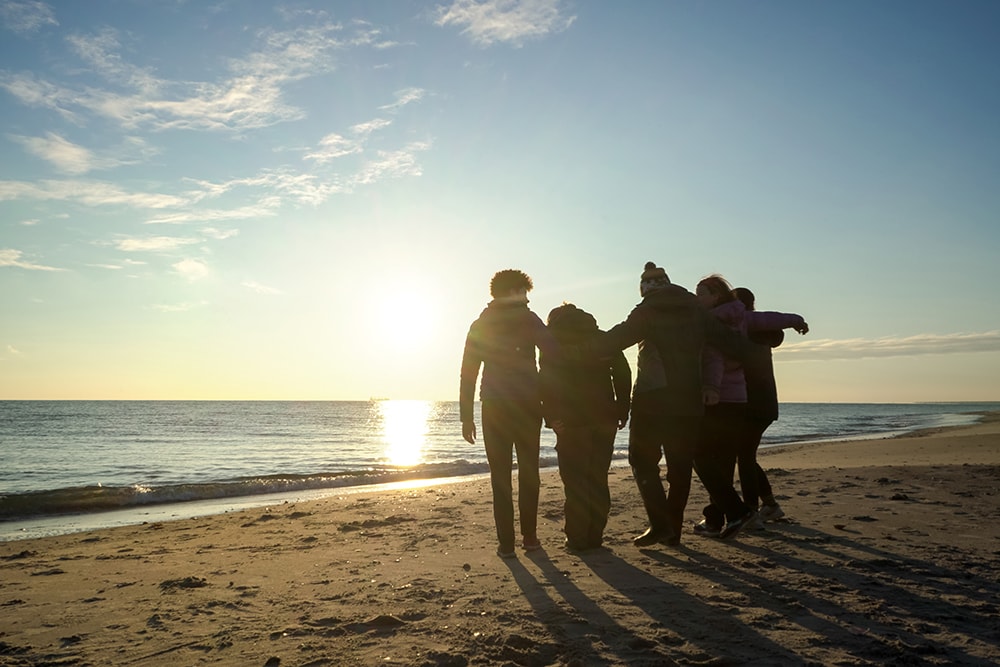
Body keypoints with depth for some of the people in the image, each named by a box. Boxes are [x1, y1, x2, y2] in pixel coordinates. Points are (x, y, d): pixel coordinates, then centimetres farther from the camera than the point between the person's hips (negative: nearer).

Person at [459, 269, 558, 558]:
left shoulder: (480, 325, 9)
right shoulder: (527, 318, 0)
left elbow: (468, 373, 6)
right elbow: (554, 351, -16)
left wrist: (466, 417, 7)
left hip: (494, 407, 2)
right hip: (528, 404, -1)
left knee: (500, 475, 4)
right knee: (529, 472, 11)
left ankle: (506, 543, 2)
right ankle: (530, 537, 14)